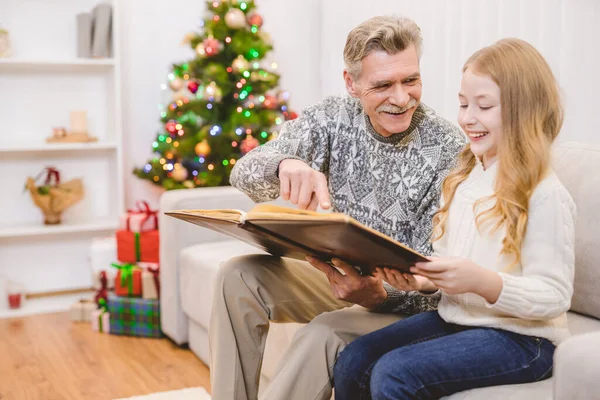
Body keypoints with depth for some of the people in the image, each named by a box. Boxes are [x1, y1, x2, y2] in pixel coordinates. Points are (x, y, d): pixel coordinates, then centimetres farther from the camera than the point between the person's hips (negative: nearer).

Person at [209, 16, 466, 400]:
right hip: (333, 274, 5)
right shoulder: (332, 118, -7)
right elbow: (245, 173, -18)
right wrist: (284, 165, -43)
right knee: (238, 275, -18)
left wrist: (379, 295, -39)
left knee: (324, 334, -33)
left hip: (404, 300, -4)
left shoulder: (448, 149, -18)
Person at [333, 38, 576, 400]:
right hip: (454, 317, 7)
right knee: (351, 363, -7)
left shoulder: (543, 195, -15)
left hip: (519, 336, -7)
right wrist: (422, 278, -7)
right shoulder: (462, 180, 8)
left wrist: (482, 281, -32)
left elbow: (555, 296, -18)